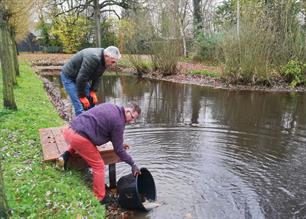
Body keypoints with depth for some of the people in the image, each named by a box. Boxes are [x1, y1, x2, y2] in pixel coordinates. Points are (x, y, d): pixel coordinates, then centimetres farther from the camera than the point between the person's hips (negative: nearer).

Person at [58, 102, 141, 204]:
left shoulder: (110, 106, 16)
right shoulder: (118, 122, -7)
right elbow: (118, 149, -3)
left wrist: (119, 143, 30)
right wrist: (132, 164, 8)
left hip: (69, 130, 8)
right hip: (79, 138, -8)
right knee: (98, 166, 7)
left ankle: (67, 155, 19)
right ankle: (100, 198, 16)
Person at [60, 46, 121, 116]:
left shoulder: (104, 61, -7)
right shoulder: (93, 58, -36)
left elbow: (97, 77, 2)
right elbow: (81, 78, -33)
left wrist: (93, 91, -8)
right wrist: (82, 97, -24)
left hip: (81, 77, 9)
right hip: (68, 76, -9)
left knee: (91, 102, 8)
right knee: (80, 107, -15)